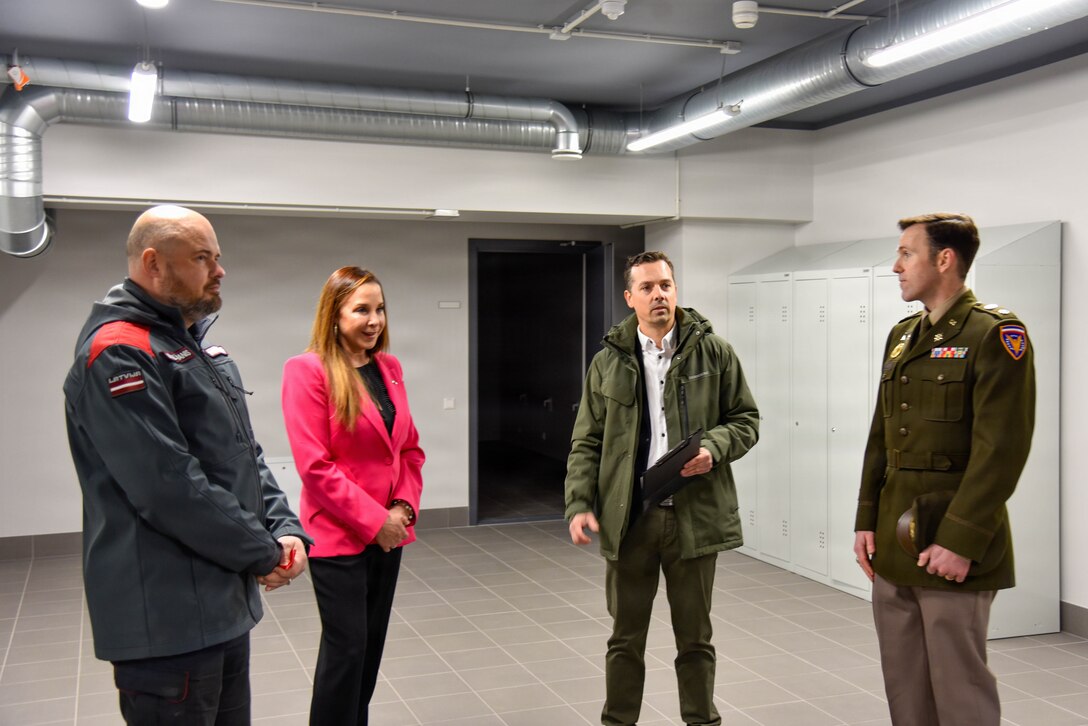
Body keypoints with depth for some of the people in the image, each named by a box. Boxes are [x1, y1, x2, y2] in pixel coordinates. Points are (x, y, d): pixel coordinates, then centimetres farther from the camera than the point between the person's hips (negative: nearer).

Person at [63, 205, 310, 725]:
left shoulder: (196, 347, 15)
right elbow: (170, 487, -24)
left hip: (226, 605, 9)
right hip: (169, 619, -9)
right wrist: (263, 553, -14)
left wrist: (284, 529, -1)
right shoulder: (119, 354, -17)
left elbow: (244, 456, 15)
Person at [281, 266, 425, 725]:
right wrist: (373, 520, -16)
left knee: (372, 644, 14)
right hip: (338, 535, -6)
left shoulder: (389, 368, 8)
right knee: (346, 647, -1)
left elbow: (410, 448, 12)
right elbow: (314, 465, -17)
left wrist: (404, 506, -3)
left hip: (388, 532, 7)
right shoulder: (307, 370, -12)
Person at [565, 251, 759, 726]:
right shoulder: (608, 362, 4)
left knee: (695, 637, 12)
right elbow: (586, 443, 5)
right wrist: (579, 505, -6)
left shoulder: (714, 352, 1)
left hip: (694, 514, -1)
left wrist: (713, 447, -13)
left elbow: (746, 418, 6)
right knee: (626, 637, 12)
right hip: (628, 517, 1)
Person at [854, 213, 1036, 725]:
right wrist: (867, 521, 9)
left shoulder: (995, 334, -10)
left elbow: (1001, 449, -16)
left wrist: (961, 541, -19)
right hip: (893, 543, 7)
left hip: (952, 547, -7)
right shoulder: (901, 336, 13)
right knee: (902, 684, 14)